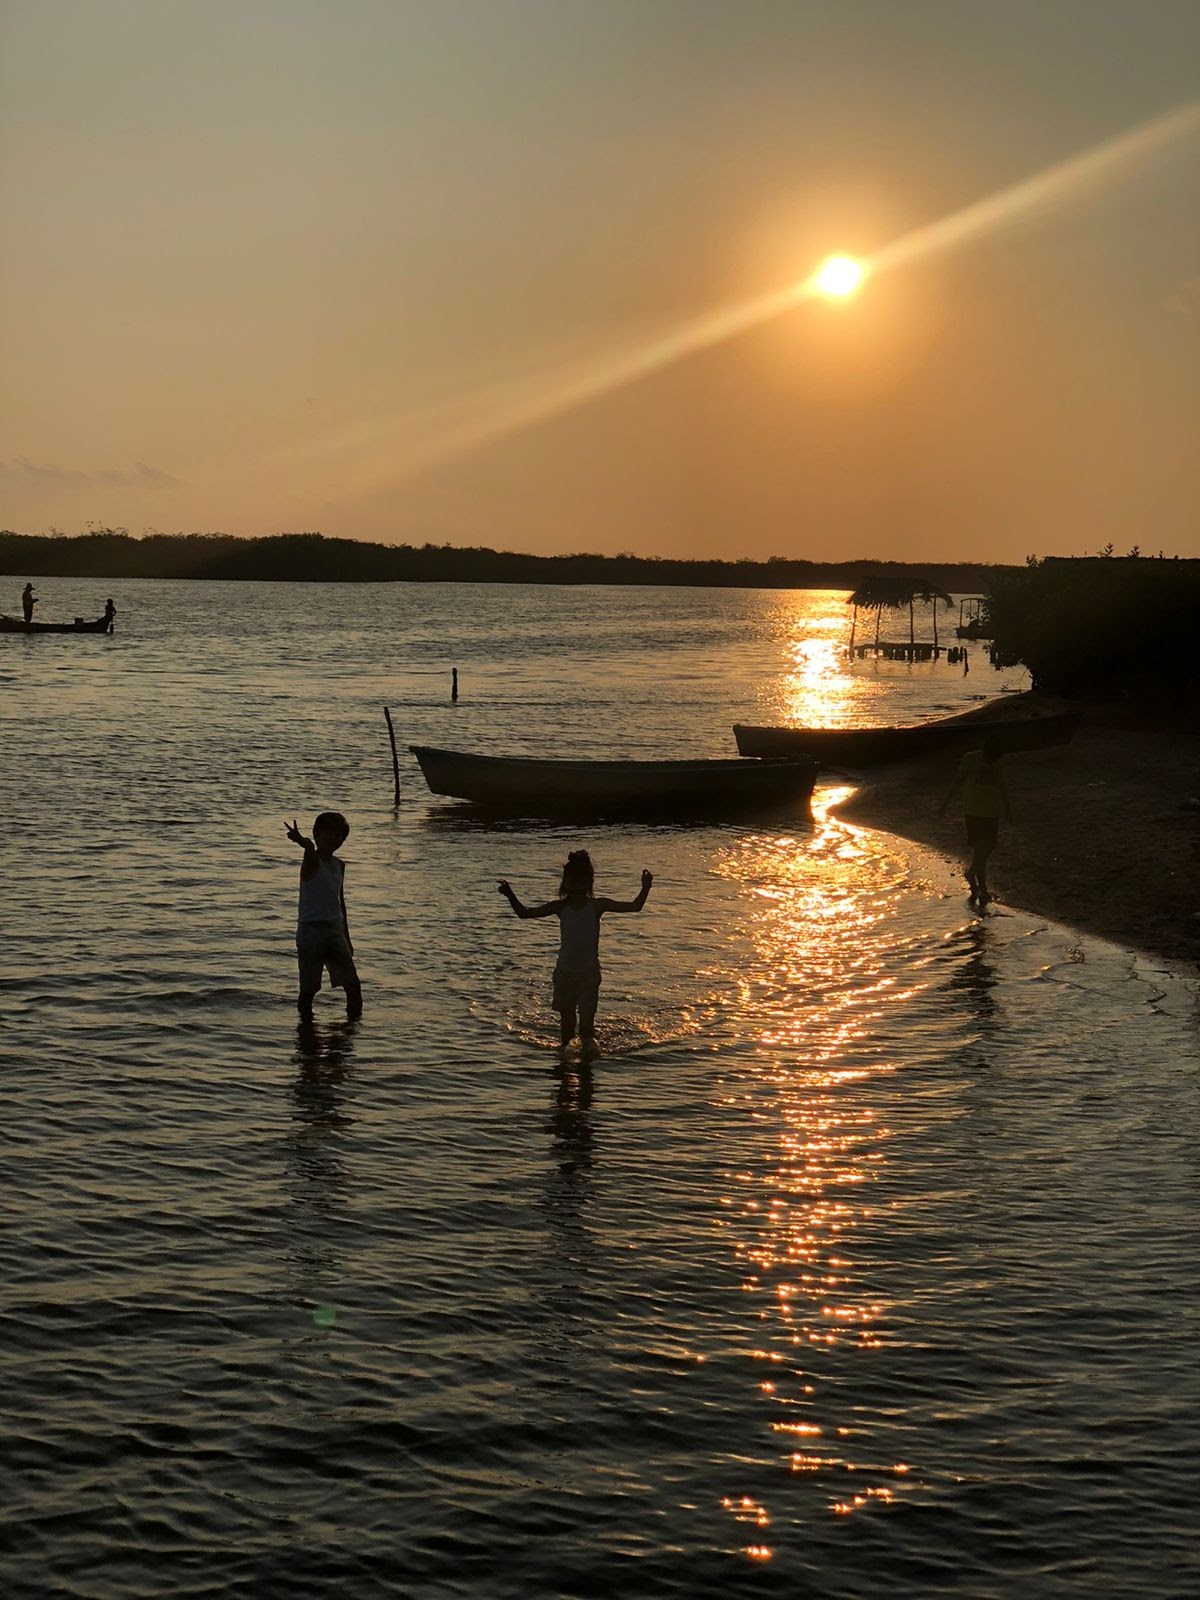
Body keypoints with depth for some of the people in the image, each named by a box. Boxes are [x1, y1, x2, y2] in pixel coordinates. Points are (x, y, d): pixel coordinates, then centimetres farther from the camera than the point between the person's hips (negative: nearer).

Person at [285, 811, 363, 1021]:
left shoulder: (339, 866, 13)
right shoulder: (312, 863, -8)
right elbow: (311, 849, -34)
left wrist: (346, 938, 23)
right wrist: (303, 842, -60)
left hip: (334, 930, 6)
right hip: (311, 930, -6)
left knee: (353, 985, -1)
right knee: (309, 988, 0)